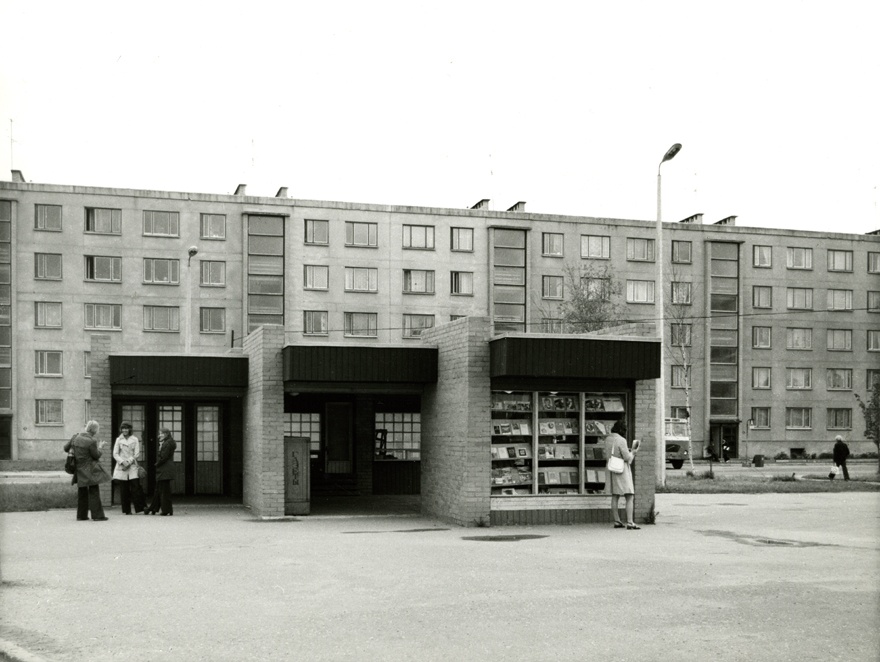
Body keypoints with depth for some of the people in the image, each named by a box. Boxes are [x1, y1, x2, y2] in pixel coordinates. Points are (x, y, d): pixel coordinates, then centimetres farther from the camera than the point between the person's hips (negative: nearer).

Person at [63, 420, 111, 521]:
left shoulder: (75, 437, 1)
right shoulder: (92, 441, -19)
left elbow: (66, 448, 12)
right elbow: (96, 456, -10)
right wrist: (100, 447, 5)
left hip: (79, 470, 7)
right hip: (90, 470, -7)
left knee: (82, 492, 16)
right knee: (94, 492, -2)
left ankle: (81, 515, 18)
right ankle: (97, 515, -3)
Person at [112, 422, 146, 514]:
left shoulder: (135, 440, 7)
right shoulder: (118, 440, 10)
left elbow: (137, 454, 1)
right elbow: (115, 454, 4)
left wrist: (128, 462, -11)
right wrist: (122, 461, -12)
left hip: (132, 467, -1)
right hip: (121, 467, 1)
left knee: (136, 488, -10)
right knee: (124, 490, 0)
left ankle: (141, 507, -6)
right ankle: (126, 510, 6)